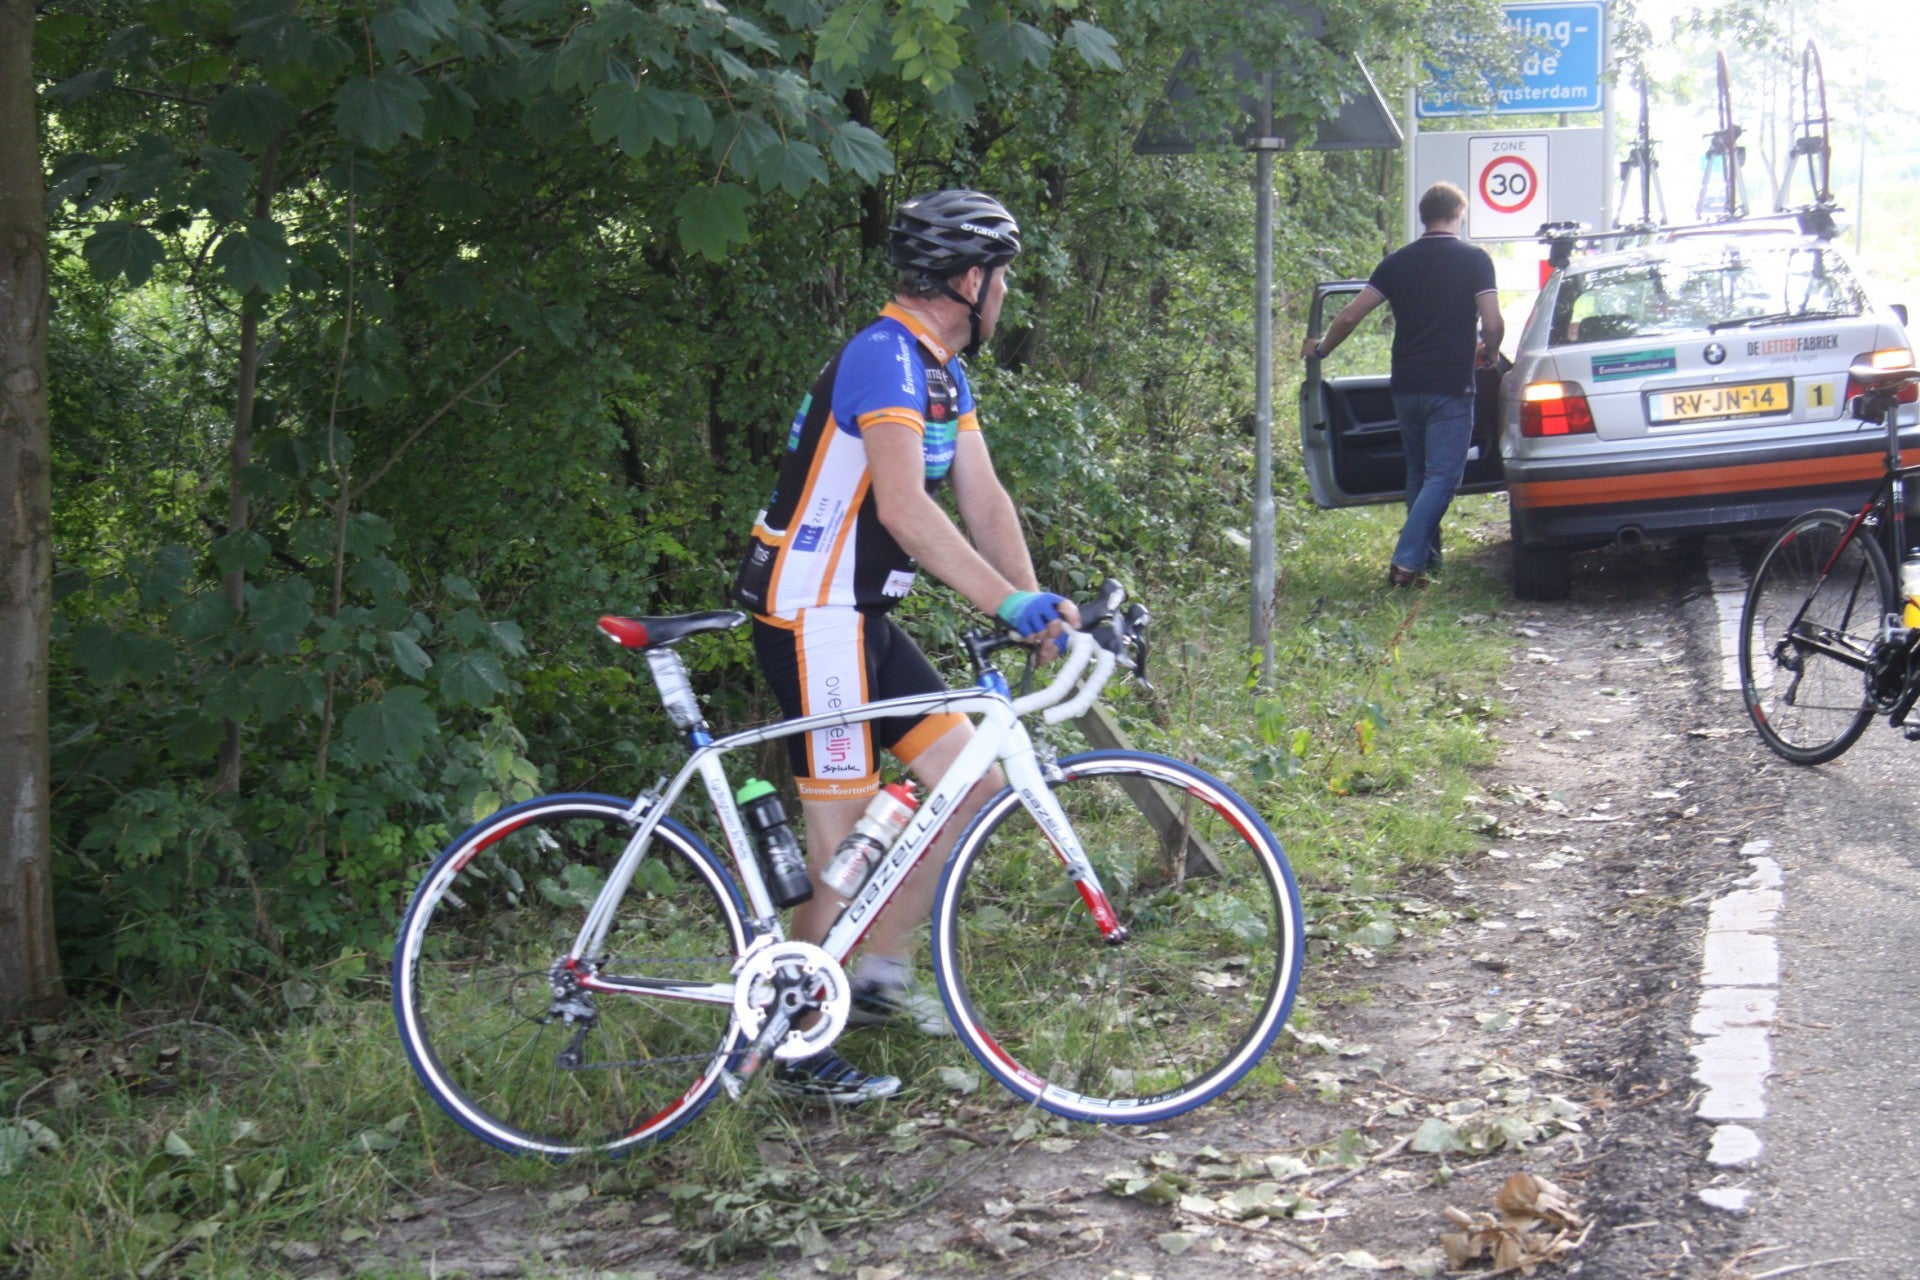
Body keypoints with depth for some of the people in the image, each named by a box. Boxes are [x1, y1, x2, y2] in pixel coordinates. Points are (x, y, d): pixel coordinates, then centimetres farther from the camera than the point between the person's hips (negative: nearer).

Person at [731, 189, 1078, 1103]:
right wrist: (1010, 603, -34)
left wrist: (1038, 604, -4)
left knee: (972, 780, 9)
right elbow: (905, 510, -31)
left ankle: (880, 975, 21)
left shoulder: (943, 374, 13)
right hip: (811, 621, -10)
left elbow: (984, 501, 9)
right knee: (843, 838, -5)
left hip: (862, 617, 10)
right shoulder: (884, 360, -20)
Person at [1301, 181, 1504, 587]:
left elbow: (1350, 315, 4)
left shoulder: (1398, 261, 6)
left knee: (1419, 474, 18)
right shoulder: (1474, 259, -4)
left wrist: (1321, 349, 21)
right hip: (1451, 387, -5)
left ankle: (1427, 559, 23)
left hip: (1406, 386, 5)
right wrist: (1489, 354, 10)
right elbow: (1493, 324, -11)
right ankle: (1407, 560, -17)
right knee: (1442, 477, -5)